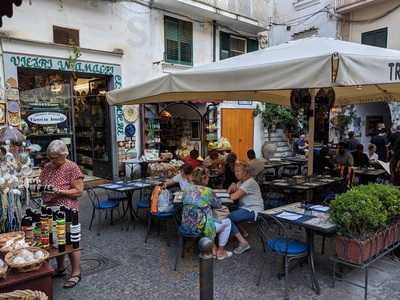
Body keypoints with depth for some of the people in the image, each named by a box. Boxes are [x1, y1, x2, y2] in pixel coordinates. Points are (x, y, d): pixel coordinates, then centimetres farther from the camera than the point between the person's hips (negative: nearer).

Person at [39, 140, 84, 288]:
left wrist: (60, 191, -23)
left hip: (67, 210, -7)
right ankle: (60, 268, 36)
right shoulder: (47, 167, 8)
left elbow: (79, 191, -14)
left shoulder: (72, 168, -12)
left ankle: (76, 273, 15)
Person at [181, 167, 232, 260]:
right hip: (200, 227, -7)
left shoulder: (187, 190, 3)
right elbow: (218, 205, 2)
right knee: (227, 222, 15)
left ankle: (213, 248, 34)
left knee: (211, 220, 34)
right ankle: (220, 252, 24)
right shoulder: (207, 191, -13)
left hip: (186, 225, 7)